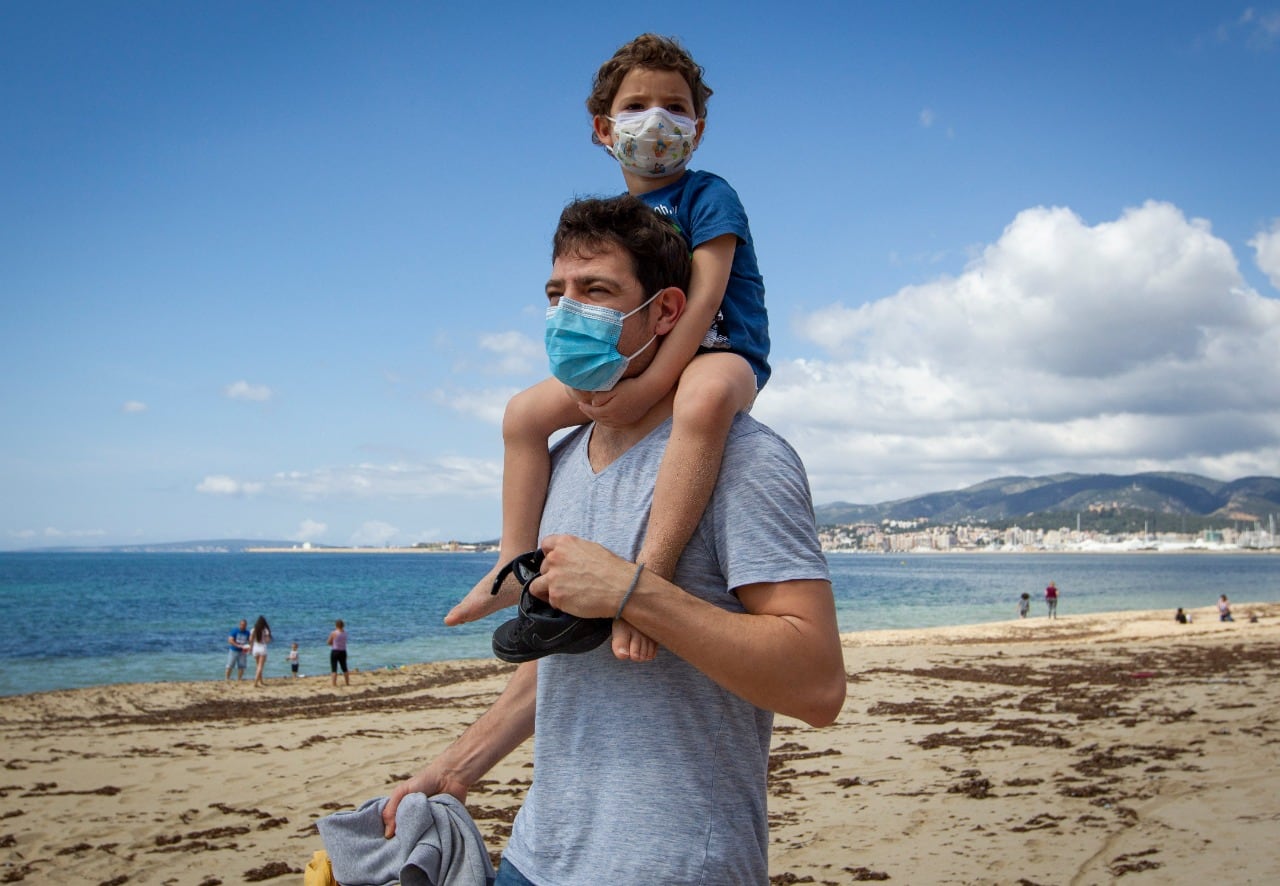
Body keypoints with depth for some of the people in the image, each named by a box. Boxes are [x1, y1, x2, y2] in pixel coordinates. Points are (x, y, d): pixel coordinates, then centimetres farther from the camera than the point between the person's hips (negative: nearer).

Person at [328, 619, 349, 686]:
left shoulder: (333, 633, -12)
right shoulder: (345, 633, 1)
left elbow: (328, 642, -1)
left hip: (335, 652, -5)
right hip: (343, 652, 5)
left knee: (334, 669, -2)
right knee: (344, 669, 17)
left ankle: (334, 684, -8)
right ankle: (347, 683, 25)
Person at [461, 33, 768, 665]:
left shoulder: (708, 196, -9)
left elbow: (704, 300, -21)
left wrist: (648, 386, -30)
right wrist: (598, 379, -13)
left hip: (722, 355, -8)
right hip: (638, 363, 8)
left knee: (705, 398, -45)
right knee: (526, 409, 7)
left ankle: (649, 574, -48)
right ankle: (517, 561, 5)